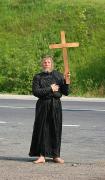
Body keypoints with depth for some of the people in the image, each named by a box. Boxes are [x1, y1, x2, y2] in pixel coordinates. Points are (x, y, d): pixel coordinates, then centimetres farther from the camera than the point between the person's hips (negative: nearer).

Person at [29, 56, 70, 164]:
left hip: (56, 105, 1)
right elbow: (35, 91, -9)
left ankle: (56, 155, 9)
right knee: (42, 129, -3)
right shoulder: (38, 77, 4)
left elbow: (66, 92, 5)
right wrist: (50, 89, -10)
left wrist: (66, 81, -10)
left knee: (56, 129, 2)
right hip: (43, 105, -1)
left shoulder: (58, 76, 7)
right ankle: (41, 155, 1)